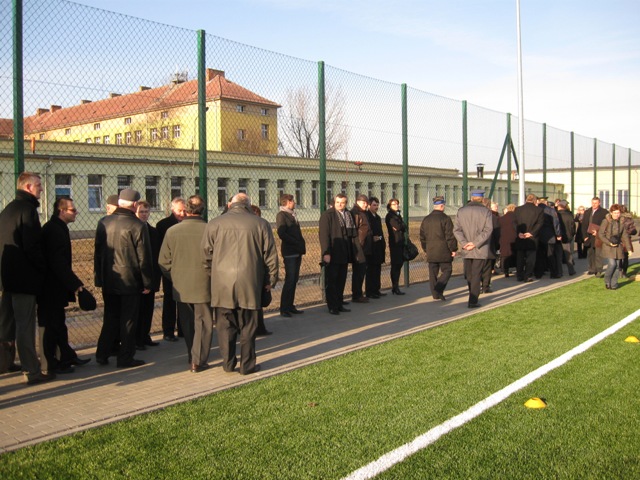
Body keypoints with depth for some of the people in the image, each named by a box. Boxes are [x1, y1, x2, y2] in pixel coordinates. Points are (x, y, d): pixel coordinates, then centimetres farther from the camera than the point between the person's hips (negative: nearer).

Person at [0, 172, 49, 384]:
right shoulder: (27, 209, -14)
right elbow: (32, 246, -20)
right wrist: (43, 269, -9)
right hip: (24, 277, -9)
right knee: (25, 325, -7)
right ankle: (32, 372, -3)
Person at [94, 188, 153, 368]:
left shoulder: (103, 223, 2)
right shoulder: (137, 226, -14)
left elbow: (97, 252, 8)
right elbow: (144, 258, -11)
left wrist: (99, 277, 15)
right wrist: (147, 283, -3)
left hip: (107, 280, 5)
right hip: (130, 281, -5)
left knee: (110, 318, 17)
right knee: (128, 320, 5)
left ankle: (102, 354, 20)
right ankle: (125, 358, 10)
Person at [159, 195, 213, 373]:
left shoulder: (172, 231, -5)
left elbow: (163, 261, 0)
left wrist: (174, 278, 15)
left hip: (180, 287, 3)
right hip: (203, 286, -3)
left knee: (187, 325, 17)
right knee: (203, 323, 7)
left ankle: (192, 358, 28)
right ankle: (198, 361, 6)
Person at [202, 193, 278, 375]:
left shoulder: (214, 224, 2)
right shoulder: (261, 224, 1)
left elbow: (206, 253, 7)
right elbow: (270, 255, 2)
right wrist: (271, 279, 12)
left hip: (222, 283, 1)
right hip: (250, 283, -1)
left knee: (225, 325, 11)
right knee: (248, 326, 8)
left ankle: (228, 363, 17)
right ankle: (247, 365, 14)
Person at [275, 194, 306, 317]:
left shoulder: (292, 214, 19)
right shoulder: (281, 215, -7)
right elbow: (282, 234, -17)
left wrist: (301, 245, 5)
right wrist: (297, 243, -14)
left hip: (297, 252, 8)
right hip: (289, 253, -8)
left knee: (294, 280, 9)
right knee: (290, 280, -8)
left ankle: (290, 306, 16)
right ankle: (284, 308, -2)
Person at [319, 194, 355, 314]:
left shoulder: (348, 215, 12)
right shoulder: (327, 215, -8)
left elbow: (351, 234, 16)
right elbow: (323, 234, -13)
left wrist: (350, 253, 10)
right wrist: (326, 253, -20)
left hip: (344, 255, 6)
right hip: (332, 255, -6)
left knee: (341, 281, 12)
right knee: (331, 282, 0)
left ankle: (339, 304, 21)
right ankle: (332, 306, 5)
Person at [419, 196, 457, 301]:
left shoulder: (426, 219, 10)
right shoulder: (445, 219, -9)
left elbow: (422, 237, 15)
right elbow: (450, 236, -11)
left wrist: (426, 249, 23)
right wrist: (453, 249, -4)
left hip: (430, 252, 5)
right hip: (443, 252, -5)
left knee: (433, 273, 9)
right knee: (446, 270, 3)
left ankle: (435, 294, 10)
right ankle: (439, 289, -15)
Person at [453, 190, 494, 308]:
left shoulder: (461, 211, 4)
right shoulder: (486, 211, -6)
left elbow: (456, 230, -3)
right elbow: (488, 230, -15)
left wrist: (465, 243, -9)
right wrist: (475, 243, -15)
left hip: (467, 250, 3)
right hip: (481, 250, -3)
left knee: (469, 274, 16)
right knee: (476, 275, 1)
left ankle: (473, 297, 27)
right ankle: (473, 301, 0)